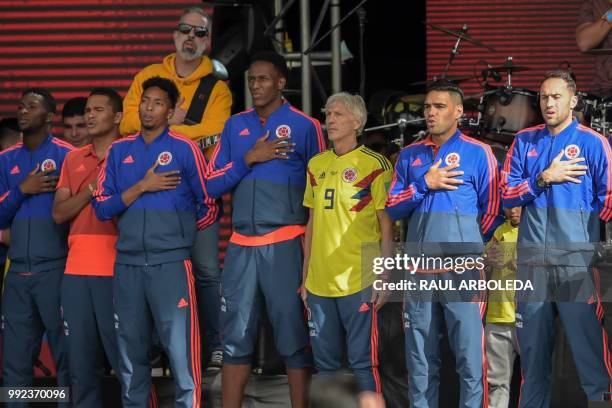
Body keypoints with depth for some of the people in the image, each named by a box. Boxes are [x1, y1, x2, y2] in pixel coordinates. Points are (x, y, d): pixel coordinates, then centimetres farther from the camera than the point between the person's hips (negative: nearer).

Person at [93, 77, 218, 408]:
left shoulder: (183, 149, 2)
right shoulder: (119, 151, 12)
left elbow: (208, 209, 6)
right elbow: (102, 208, 5)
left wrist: (176, 231, 8)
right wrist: (142, 187, -5)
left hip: (171, 263, -4)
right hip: (128, 265, 4)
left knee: (180, 348, -9)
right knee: (131, 352, 9)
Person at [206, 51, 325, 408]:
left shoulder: (304, 126, 2)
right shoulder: (235, 126, 13)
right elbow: (213, 185, 9)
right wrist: (249, 159, -5)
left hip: (285, 244, -4)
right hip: (241, 245, 4)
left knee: (294, 335, -1)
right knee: (236, 337, 5)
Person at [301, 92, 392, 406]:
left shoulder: (374, 165, -5)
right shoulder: (316, 165, 12)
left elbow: (387, 226, -4)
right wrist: (306, 276, 14)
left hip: (358, 282, -6)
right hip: (319, 283, 6)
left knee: (363, 361, -3)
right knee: (325, 362, 11)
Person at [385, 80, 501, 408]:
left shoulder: (477, 153, 2)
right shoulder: (409, 156, 14)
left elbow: (492, 211, 5)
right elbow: (392, 208, 8)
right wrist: (424, 184, -5)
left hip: (461, 269, -4)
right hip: (419, 269, 4)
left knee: (469, 355, -6)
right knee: (420, 359, 8)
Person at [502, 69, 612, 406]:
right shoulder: (524, 142, 12)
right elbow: (507, 196, 6)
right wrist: (544, 178, -7)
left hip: (577, 260, -4)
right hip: (532, 261, 4)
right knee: (532, 351, 11)